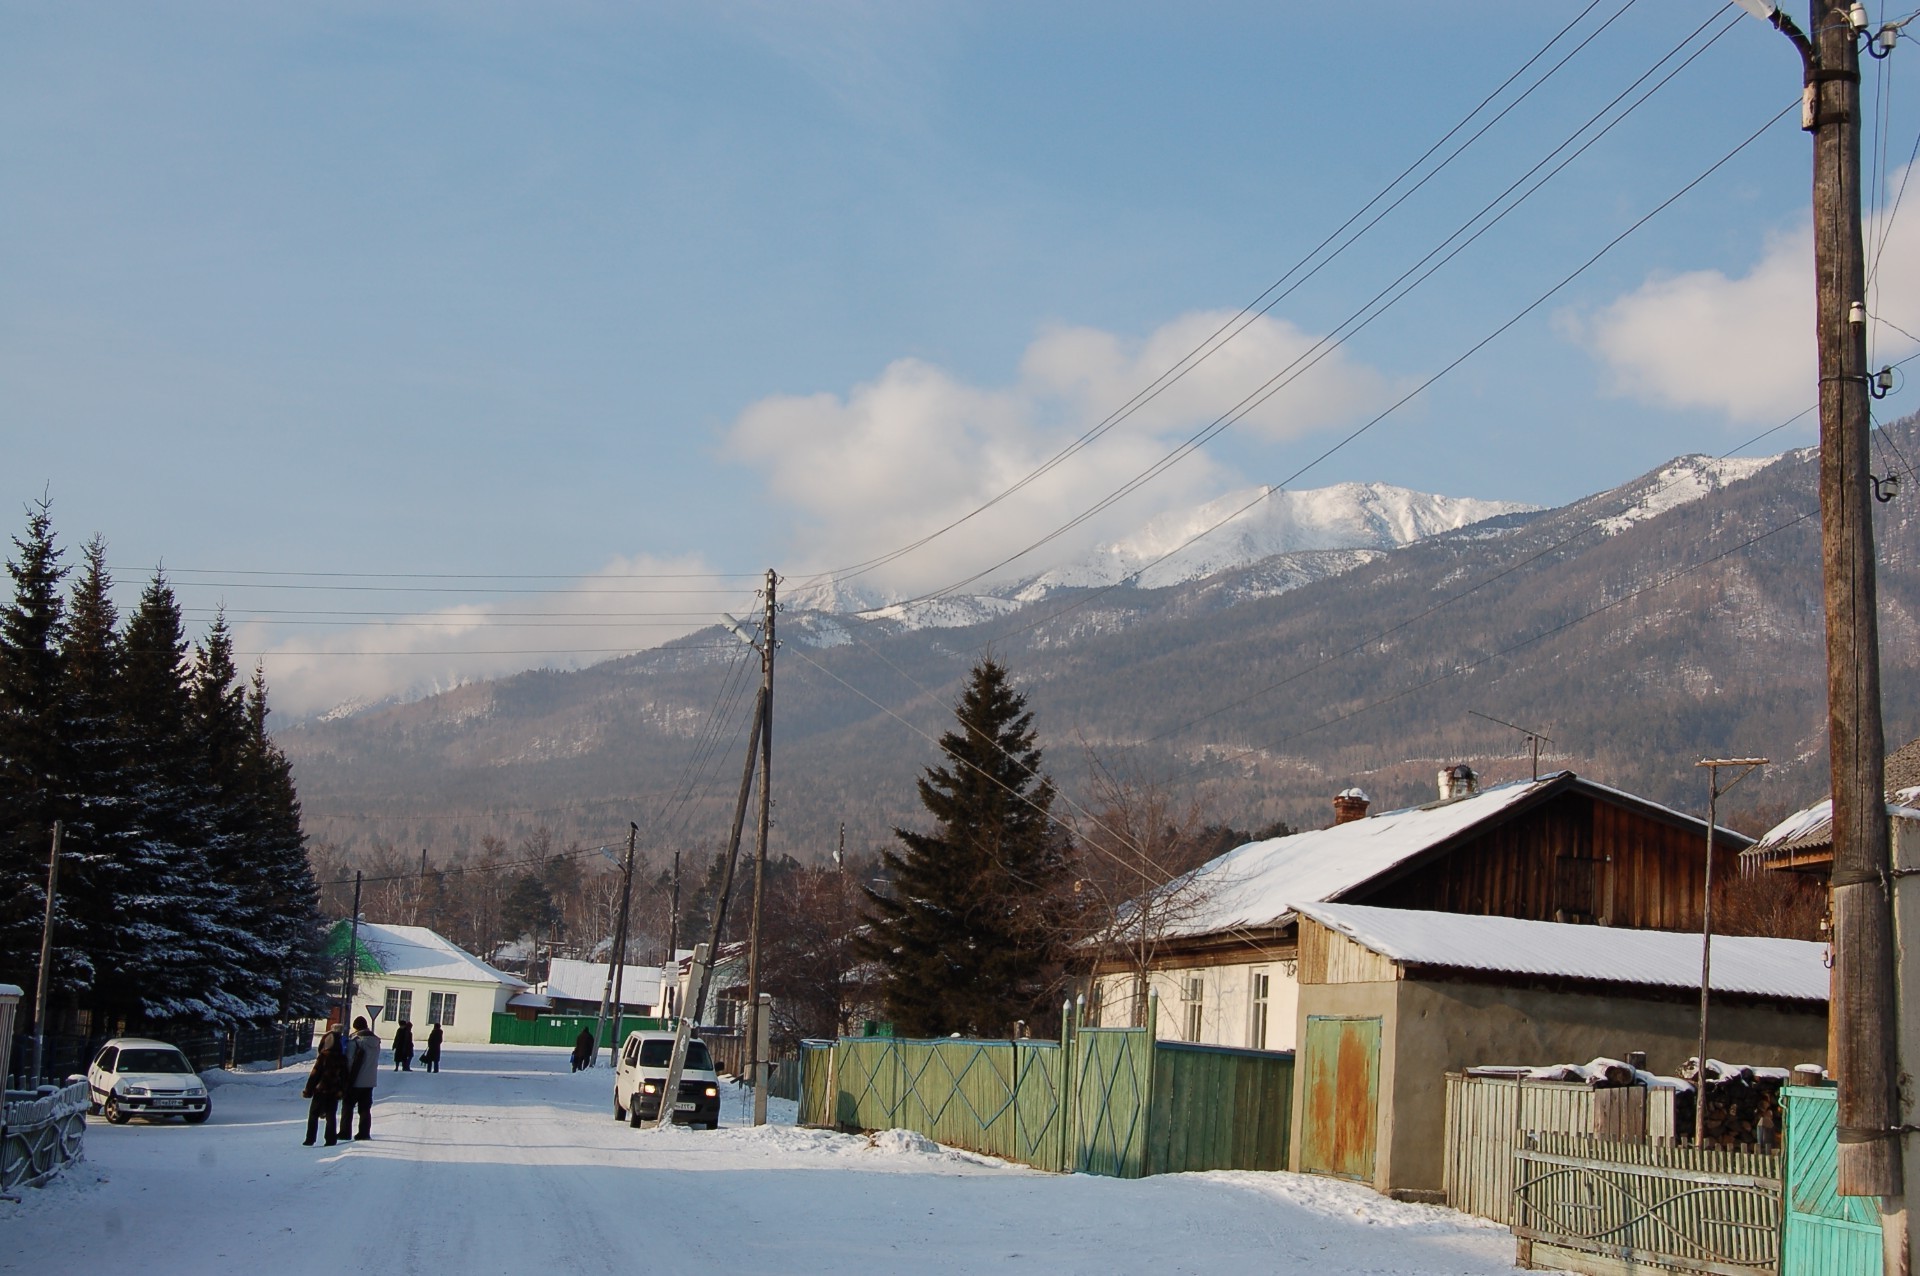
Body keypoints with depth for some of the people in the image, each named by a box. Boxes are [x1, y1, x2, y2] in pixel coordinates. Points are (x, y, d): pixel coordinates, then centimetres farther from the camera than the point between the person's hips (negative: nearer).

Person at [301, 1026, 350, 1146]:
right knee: (330, 1115, 10)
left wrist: (308, 1090, -5)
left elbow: (315, 1074, -10)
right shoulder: (342, 1058, 3)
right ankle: (331, 1139, 5)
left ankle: (310, 1139, 3)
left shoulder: (324, 1056, -12)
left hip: (321, 1090, -4)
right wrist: (342, 1090, 15)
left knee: (313, 1114, 6)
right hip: (335, 1091, 4)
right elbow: (345, 1075, 8)